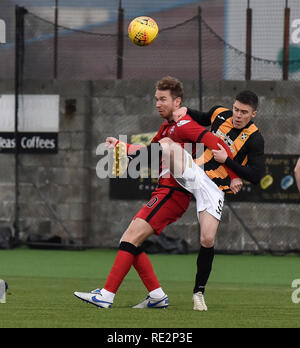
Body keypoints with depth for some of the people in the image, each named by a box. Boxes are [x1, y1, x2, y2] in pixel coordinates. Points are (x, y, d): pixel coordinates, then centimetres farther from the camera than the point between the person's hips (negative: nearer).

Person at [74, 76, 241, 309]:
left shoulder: (183, 125, -11)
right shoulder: (167, 127, 20)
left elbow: (217, 143, -20)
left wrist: (234, 175, -22)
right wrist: (119, 145, 33)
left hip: (172, 193, -10)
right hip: (165, 192, 10)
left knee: (131, 238, -15)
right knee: (129, 240, 7)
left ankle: (107, 295, -18)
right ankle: (157, 296, 5)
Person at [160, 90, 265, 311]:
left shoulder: (254, 139, -10)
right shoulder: (220, 114, 3)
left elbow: (255, 177, -14)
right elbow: (201, 119, 27)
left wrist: (227, 160, -18)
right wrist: (186, 111, 6)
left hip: (215, 188, -3)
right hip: (195, 172, 3)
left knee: (208, 240, -9)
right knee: (168, 144, -26)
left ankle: (199, 292, 7)